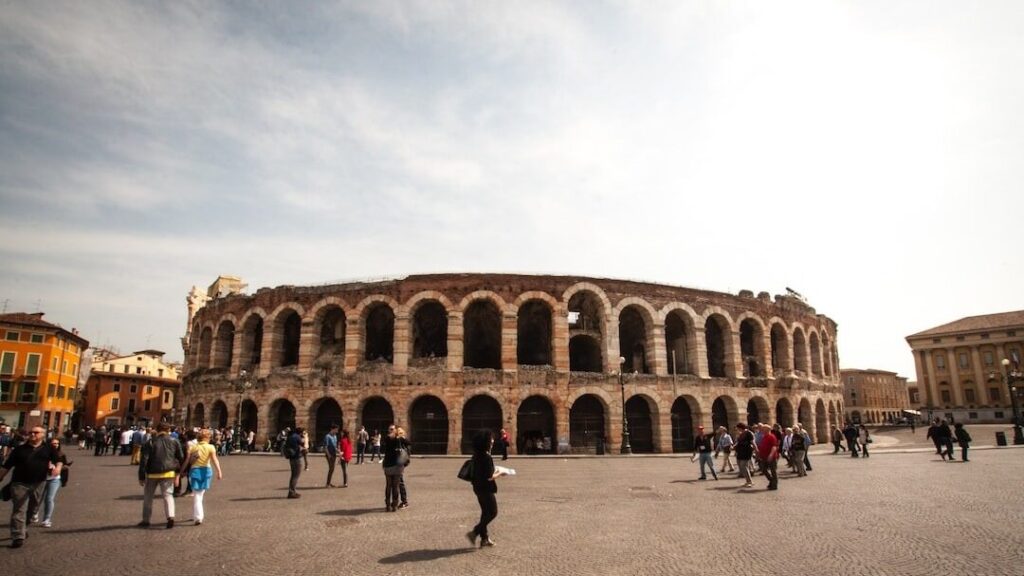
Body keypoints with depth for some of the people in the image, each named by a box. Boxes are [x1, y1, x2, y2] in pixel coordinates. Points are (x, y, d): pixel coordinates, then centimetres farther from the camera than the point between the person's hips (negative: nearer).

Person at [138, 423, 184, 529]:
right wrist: (178, 473, 17)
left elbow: (143, 460, -4)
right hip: (168, 473, 1)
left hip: (152, 473, 0)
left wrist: (141, 477, 1)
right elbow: (181, 458, 7)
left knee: (148, 497, 16)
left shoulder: (150, 443, 0)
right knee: (168, 494, 4)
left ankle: (146, 520, 23)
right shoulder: (174, 442, 4)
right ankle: (170, 516, -15)